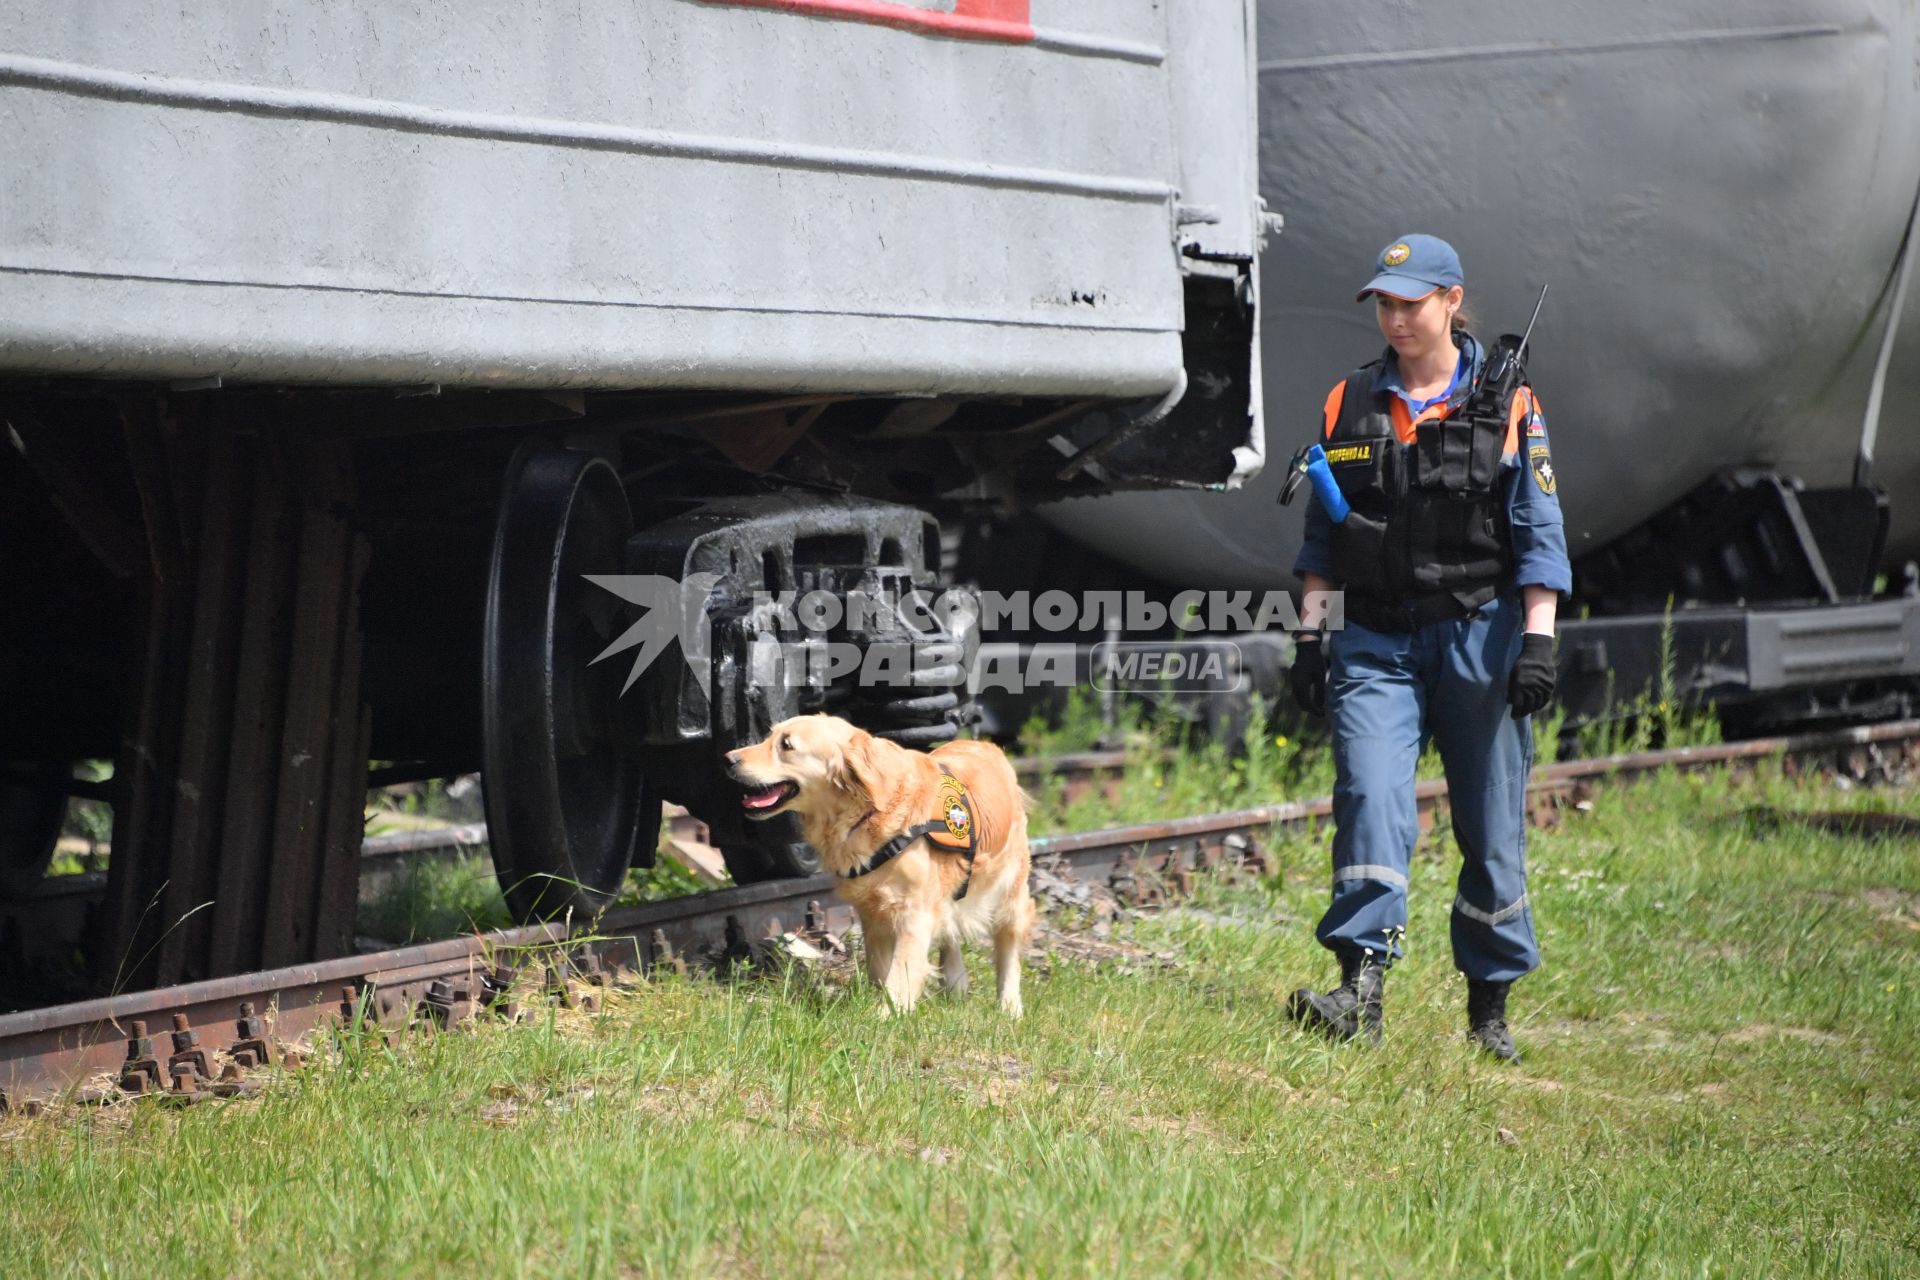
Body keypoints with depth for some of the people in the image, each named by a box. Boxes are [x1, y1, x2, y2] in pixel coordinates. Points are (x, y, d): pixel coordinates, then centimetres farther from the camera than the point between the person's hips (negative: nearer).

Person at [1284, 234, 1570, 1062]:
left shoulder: (1507, 406, 2)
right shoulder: (1349, 405, 10)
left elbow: (1540, 535, -1)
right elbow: (1322, 535, 15)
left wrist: (1538, 641, -10)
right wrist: (1309, 635, 7)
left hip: (1479, 635, -1)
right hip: (1376, 642, 1)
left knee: (1490, 826, 3)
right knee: (1370, 799, -18)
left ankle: (1490, 1008, 14)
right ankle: (1361, 991, -25)